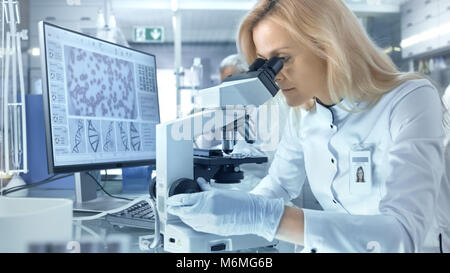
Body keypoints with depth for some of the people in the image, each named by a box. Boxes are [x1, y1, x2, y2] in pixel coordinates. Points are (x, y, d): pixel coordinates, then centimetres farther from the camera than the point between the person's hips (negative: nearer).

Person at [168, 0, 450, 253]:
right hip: (335, 246, 5)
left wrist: (263, 217, -41)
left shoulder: (412, 102, -22)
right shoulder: (303, 113, -3)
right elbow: (280, 183, 10)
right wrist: (233, 212, -11)